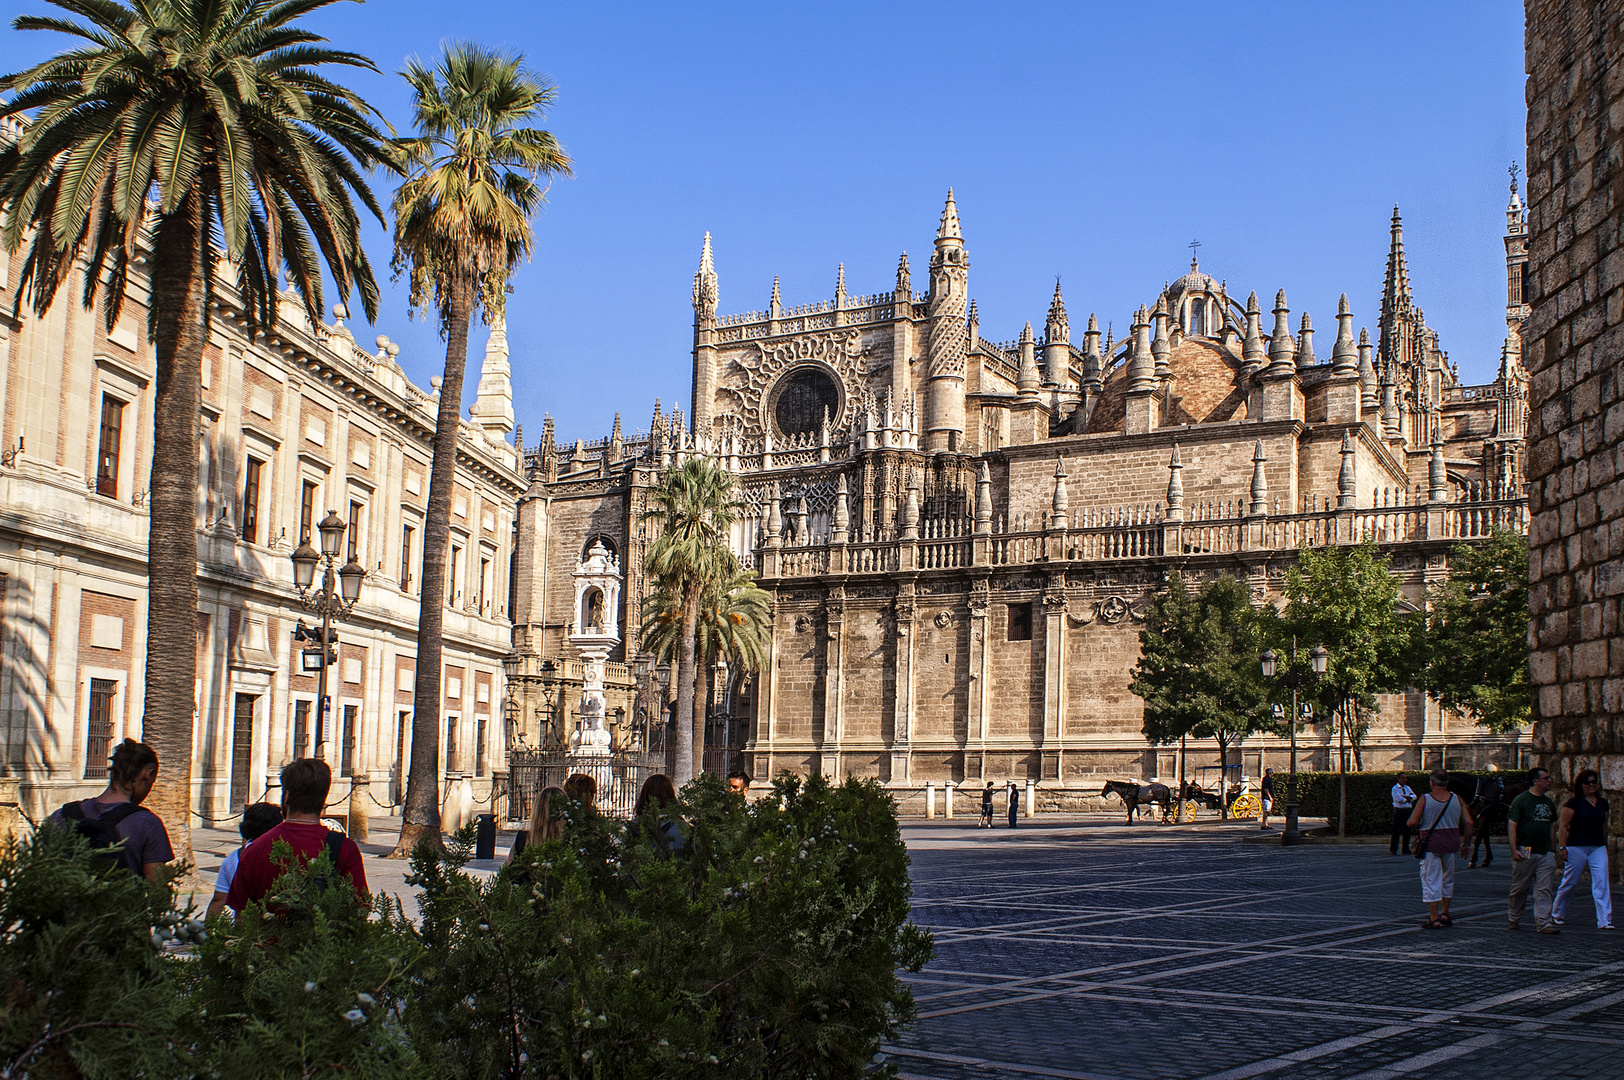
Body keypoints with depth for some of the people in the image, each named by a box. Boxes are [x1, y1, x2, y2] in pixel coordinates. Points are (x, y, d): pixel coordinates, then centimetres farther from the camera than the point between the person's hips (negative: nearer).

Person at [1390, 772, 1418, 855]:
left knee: (1407, 830, 8)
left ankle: (1406, 849, 16)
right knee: (1397, 830, -8)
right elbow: (1399, 799, -17)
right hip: (1398, 811, -6)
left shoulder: (1407, 788, 16)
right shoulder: (1395, 788, -4)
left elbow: (1414, 796, 3)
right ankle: (1393, 849, -4)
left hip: (1407, 811, 6)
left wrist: (1405, 797, -12)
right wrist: (1407, 798, -4)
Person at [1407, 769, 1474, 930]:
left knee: (1431, 881, 1)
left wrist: (1418, 831, 9)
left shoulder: (1425, 799, -8)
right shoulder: (1457, 799, 2)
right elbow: (1468, 823, -1)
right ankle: (1445, 913, 28)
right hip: (1451, 844, 4)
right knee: (1448, 879, 21)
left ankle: (1434, 919, 1)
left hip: (1431, 844, -3)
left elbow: (1412, 822, -13)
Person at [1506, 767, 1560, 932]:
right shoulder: (1521, 800, -6)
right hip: (1525, 853, -5)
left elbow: (1551, 826, 22)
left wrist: (1553, 849, 17)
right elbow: (1512, 826, -9)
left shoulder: (1549, 802, 14)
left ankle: (1543, 922, -4)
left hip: (1545, 854, 5)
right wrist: (1514, 850, -16)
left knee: (1545, 889, -3)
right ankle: (1513, 919, 20)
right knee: (1519, 889, 5)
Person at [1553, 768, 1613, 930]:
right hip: (1576, 848, -4)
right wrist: (1562, 847, -10)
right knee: (1570, 883, 4)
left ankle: (1604, 921, -8)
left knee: (1601, 883, -8)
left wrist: (1605, 845, 19)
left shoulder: (1602, 803, 11)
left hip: (1598, 848, 4)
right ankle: (1557, 914, 22)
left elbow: (1604, 826, 20)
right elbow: (1564, 826, -6)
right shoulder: (1574, 802, -5)